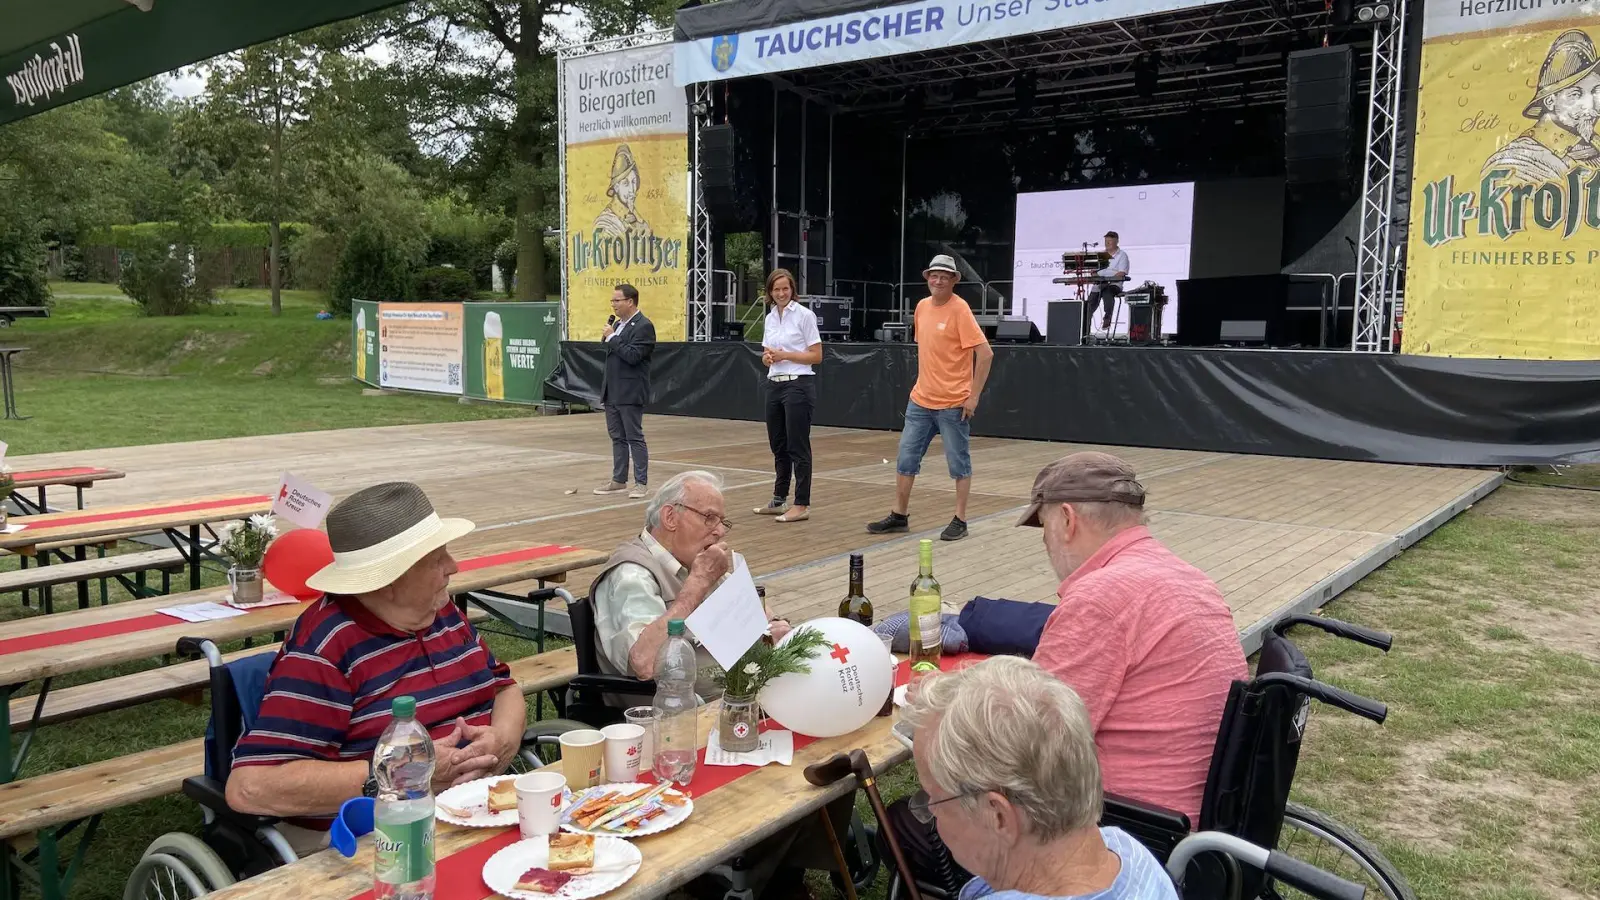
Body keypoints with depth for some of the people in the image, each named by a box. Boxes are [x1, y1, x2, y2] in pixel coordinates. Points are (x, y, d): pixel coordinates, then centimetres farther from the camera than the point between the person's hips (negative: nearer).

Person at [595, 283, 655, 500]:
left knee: (634, 438, -4)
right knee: (617, 438, 12)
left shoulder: (644, 326, -12)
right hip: (612, 392, 8)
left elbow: (632, 355, -22)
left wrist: (611, 337, -16)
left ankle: (642, 483, 2)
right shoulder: (617, 324, 16)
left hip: (630, 393, -8)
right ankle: (618, 480, 20)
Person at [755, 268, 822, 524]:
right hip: (774, 385, 7)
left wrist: (785, 355, -17)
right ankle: (779, 500, 22)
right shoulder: (770, 318, 12)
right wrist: (768, 357, -6)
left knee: (798, 447, -4)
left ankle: (802, 505, 2)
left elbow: (816, 356, -9)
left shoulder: (804, 315, -7)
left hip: (798, 385, -7)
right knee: (778, 446, 12)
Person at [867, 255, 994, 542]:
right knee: (906, 458, 9)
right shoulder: (922, 306, 8)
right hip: (921, 400, 7)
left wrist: (974, 395, -17)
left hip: (953, 403, -7)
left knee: (959, 462, 4)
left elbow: (985, 353, -16)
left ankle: (960, 520, 14)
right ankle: (899, 515, 21)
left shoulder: (959, 309, -13)